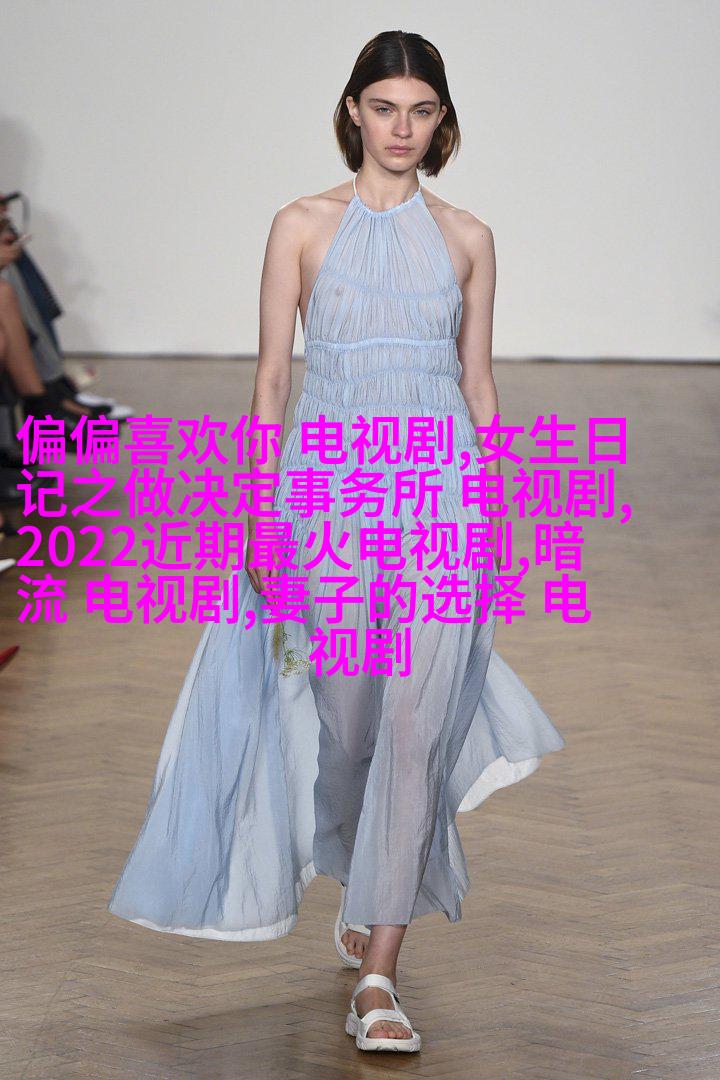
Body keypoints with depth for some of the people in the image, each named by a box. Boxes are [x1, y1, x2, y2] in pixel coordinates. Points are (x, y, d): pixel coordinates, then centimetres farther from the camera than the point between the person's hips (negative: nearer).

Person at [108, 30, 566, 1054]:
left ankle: (378, 975, -5)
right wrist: (262, 513, -3)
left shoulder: (468, 236, 9)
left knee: (416, 723, -8)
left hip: (443, 486, 0)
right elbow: (271, 375, 3)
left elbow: (477, 381, 12)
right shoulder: (303, 225, 4)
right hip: (330, 482, 0)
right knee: (347, 716, 8)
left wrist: (493, 514, 10)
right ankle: (371, 896, 37)